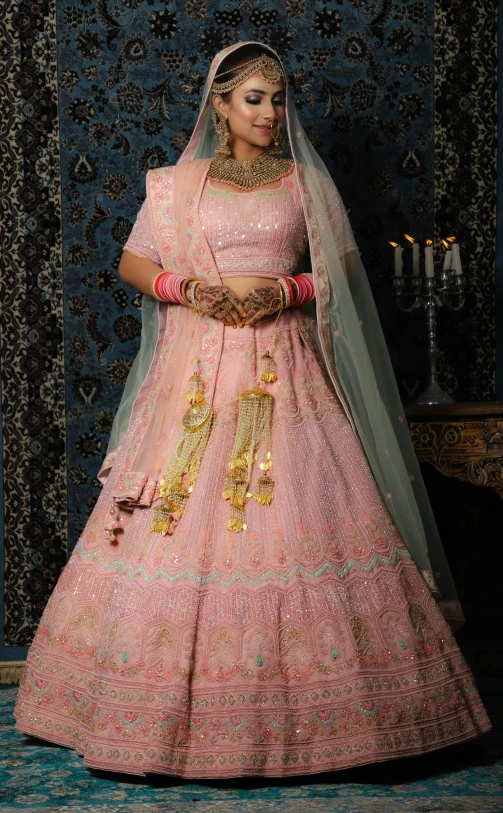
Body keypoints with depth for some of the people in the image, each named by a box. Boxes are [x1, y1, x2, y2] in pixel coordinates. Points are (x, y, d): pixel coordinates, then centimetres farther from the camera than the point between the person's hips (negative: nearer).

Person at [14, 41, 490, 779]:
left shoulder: (306, 182, 10)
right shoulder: (178, 184, 10)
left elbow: (345, 269, 9)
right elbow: (132, 263, 12)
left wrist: (287, 289, -9)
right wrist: (191, 290, -6)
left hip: (285, 370, 0)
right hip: (199, 366, 0)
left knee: (303, 517, -6)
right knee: (182, 520, -4)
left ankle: (304, 709, 3)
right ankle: (172, 705, 8)